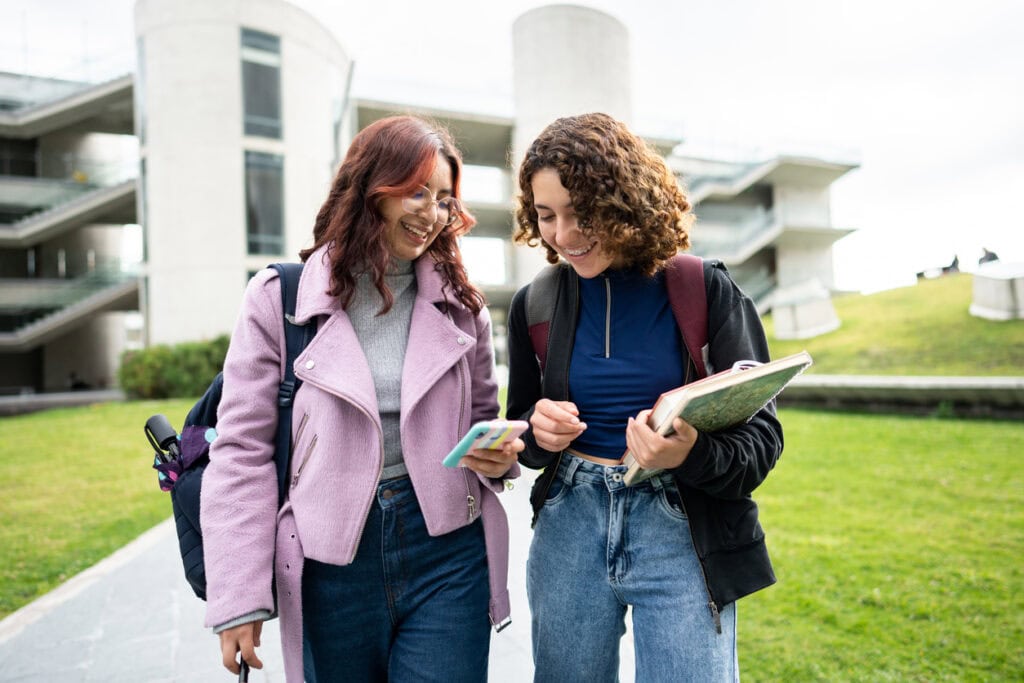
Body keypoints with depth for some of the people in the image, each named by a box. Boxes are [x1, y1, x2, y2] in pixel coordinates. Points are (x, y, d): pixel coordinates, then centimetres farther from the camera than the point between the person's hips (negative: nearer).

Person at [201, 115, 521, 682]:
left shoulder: (458, 301, 3)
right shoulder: (279, 299, -5)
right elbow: (240, 451, -5)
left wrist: (497, 455, -9)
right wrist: (238, 598, -6)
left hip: (446, 553, 1)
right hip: (332, 566, -1)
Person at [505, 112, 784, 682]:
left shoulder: (706, 291, -7)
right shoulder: (536, 305, 1)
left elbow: (762, 433, -6)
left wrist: (692, 457, -26)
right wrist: (537, 431, -12)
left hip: (681, 533, -2)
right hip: (568, 527, 3)